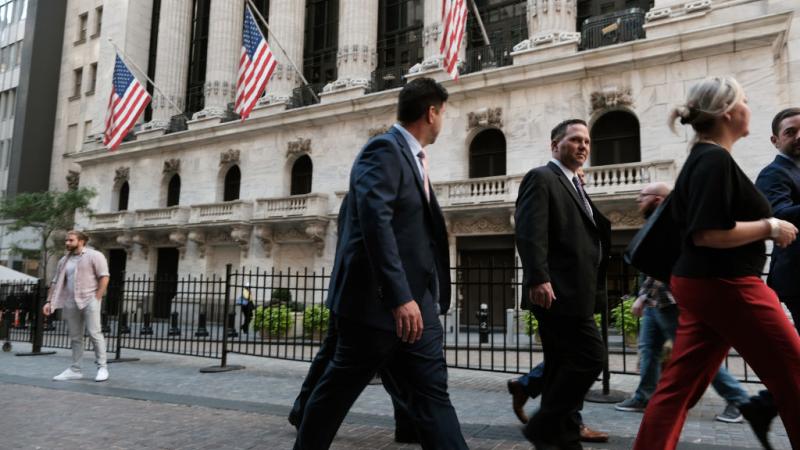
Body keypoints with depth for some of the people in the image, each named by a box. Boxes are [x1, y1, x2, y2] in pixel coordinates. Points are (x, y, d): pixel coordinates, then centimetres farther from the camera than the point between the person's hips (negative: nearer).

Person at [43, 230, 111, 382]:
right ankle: (75, 370, 14)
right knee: (75, 337, 8)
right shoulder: (64, 260, 16)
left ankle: (102, 367, 0)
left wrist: (97, 298, -14)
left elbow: (104, 277, -8)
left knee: (94, 333, -8)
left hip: (89, 299, -6)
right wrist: (49, 301, 7)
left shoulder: (94, 256, -2)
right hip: (70, 302, 6)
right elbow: (56, 283, 17)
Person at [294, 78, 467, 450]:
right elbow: (375, 222, -25)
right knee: (338, 389, 9)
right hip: (378, 298, -9)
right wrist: (400, 296, -29)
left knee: (431, 394, 6)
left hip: (415, 302, 9)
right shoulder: (384, 149, -12)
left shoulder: (412, 156, 18)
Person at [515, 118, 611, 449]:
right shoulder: (541, 178, -5)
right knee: (590, 356, -11)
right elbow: (529, 232, -19)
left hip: (571, 292, 10)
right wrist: (538, 279, -26)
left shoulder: (575, 186, 25)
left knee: (563, 365, 12)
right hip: (556, 290, -10)